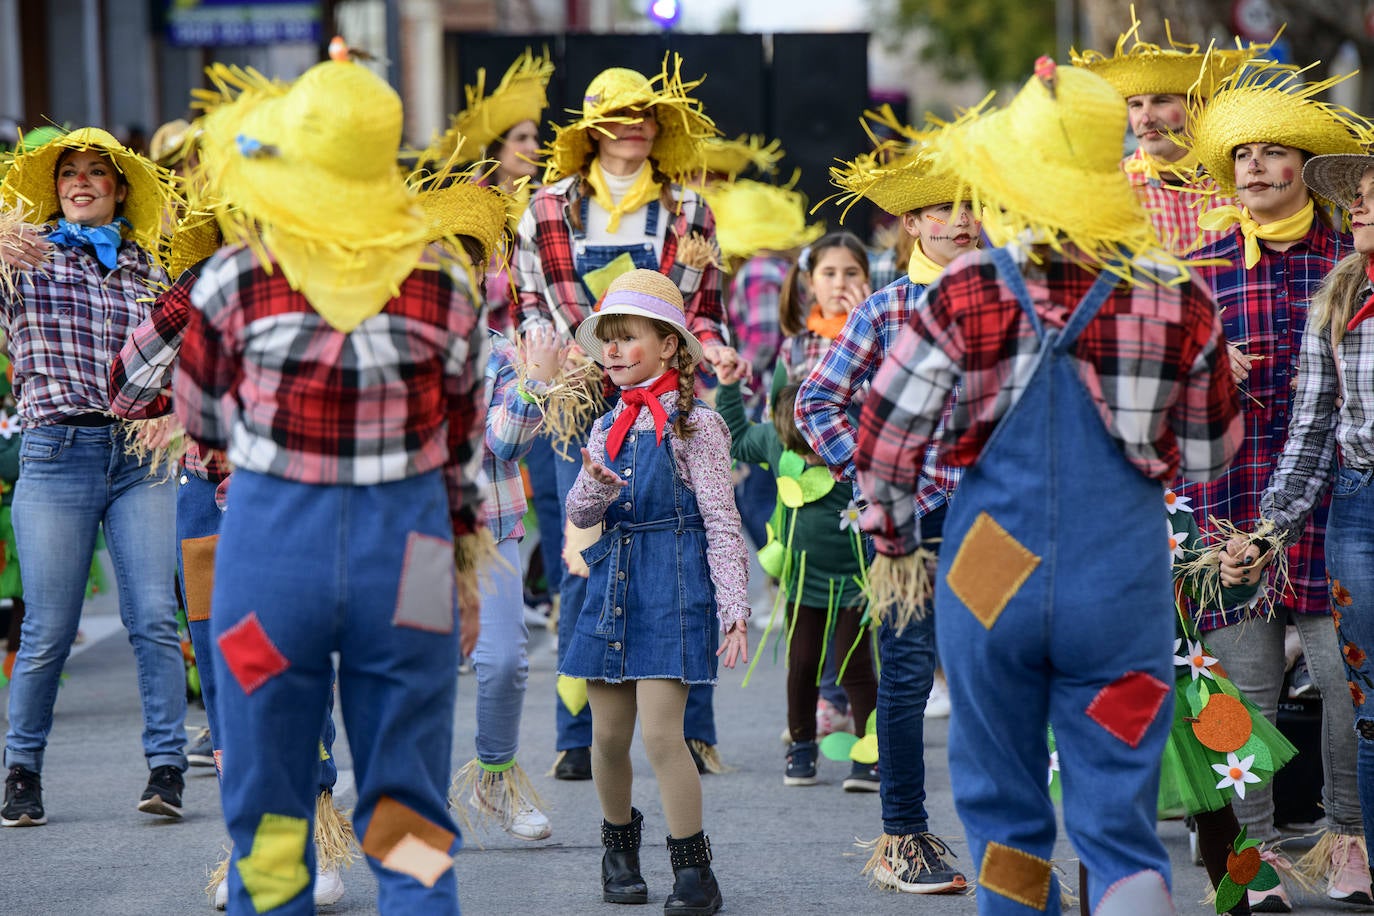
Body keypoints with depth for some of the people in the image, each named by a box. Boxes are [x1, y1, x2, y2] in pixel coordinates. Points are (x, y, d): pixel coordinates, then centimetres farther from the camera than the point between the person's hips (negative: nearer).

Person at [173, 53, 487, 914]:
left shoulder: (236, 279, -8)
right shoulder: (445, 280, -3)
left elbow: (197, 421, 7)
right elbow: (465, 447, 5)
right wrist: (466, 568, 16)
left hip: (271, 545, -1)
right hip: (407, 550, 1)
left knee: (268, 810, 9)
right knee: (410, 815, 9)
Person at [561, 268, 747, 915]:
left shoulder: (694, 425, -3)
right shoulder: (607, 430, 14)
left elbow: (721, 522, -6)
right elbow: (578, 513, 8)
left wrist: (735, 610, -12)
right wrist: (595, 486, -16)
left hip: (674, 584, -6)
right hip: (612, 586, 6)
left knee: (660, 730, -14)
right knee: (609, 734, 7)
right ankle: (619, 847, 29)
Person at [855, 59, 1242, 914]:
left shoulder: (970, 296, -10)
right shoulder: (1178, 301, -6)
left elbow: (884, 440, -5)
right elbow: (1211, 453, 6)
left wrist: (893, 537, 14)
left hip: (992, 580, 0)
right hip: (1123, 581, 0)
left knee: (1004, 809, 16)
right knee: (1119, 819, 2)